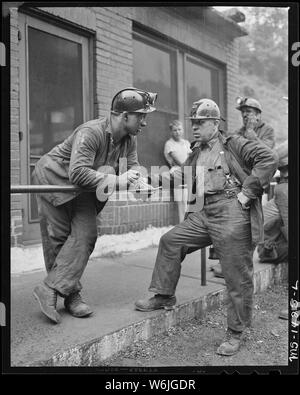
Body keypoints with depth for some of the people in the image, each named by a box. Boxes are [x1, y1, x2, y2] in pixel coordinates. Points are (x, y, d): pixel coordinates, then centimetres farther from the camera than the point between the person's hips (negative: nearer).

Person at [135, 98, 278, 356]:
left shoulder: (234, 145, -2)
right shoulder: (195, 154, 19)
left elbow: (269, 158, -13)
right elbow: (183, 182, 28)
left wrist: (247, 192, -16)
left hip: (232, 217, -7)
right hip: (203, 216, 7)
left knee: (237, 277, 0)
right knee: (171, 241, 3)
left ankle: (235, 334, 16)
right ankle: (164, 296, 19)